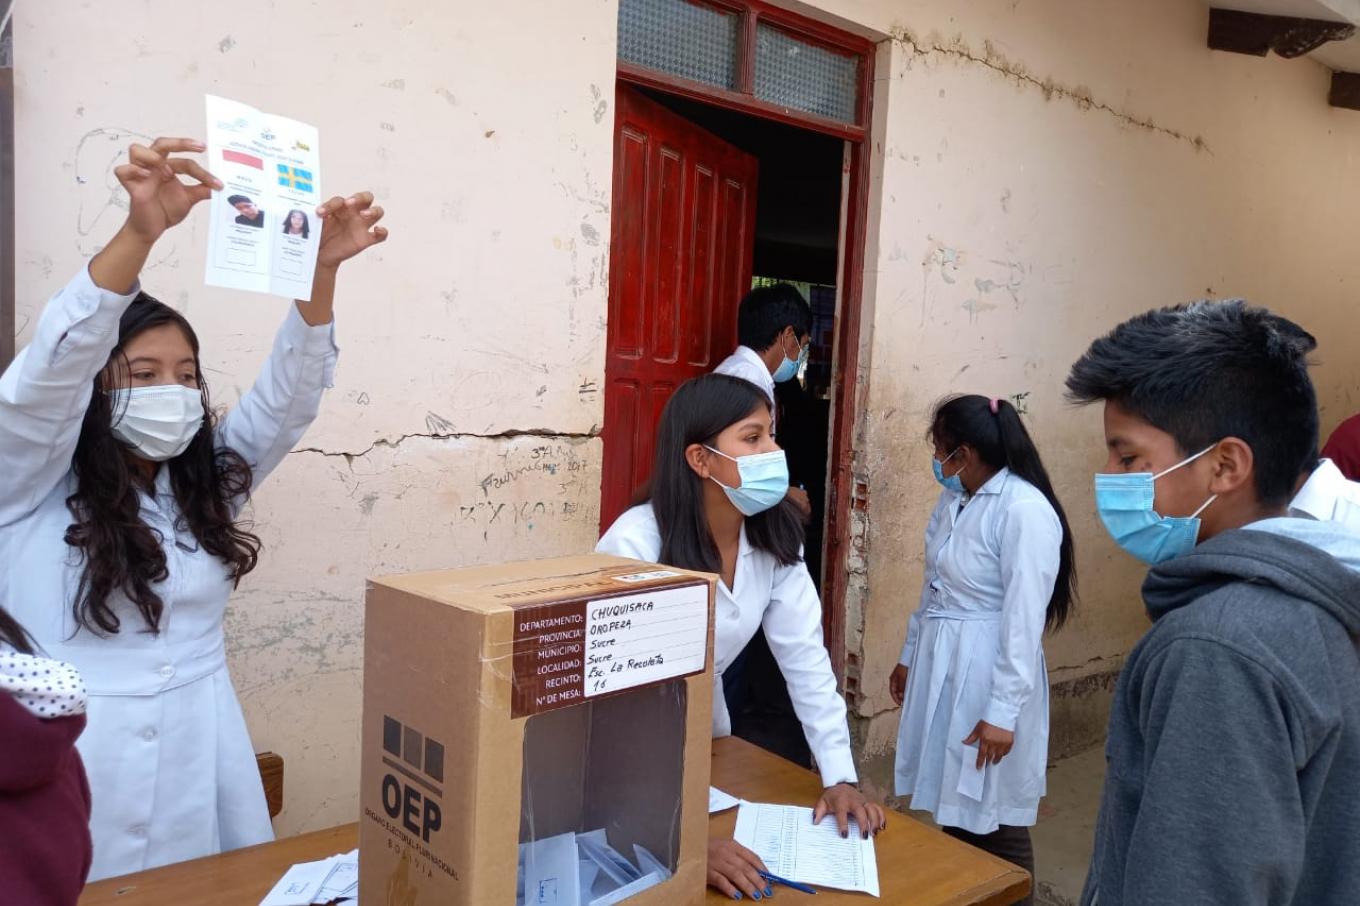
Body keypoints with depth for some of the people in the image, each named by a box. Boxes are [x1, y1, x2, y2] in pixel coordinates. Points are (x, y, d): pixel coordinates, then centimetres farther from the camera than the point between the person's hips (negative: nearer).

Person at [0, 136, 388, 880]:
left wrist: (322, 270, -21)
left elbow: (290, 390, -6)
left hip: (202, 762, 4)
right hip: (77, 770, -3)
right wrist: (141, 232, -36)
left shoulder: (208, 480, 5)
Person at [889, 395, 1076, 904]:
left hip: (987, 675, -8)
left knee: (994, 823, 4)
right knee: (953, 806, 18)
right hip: (939, 667, 8)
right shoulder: (955, 500, 7)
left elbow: (1025, 621, -21)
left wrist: (1002, 712, -20)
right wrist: (910, 655, 22)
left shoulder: (1024, 511, -20)